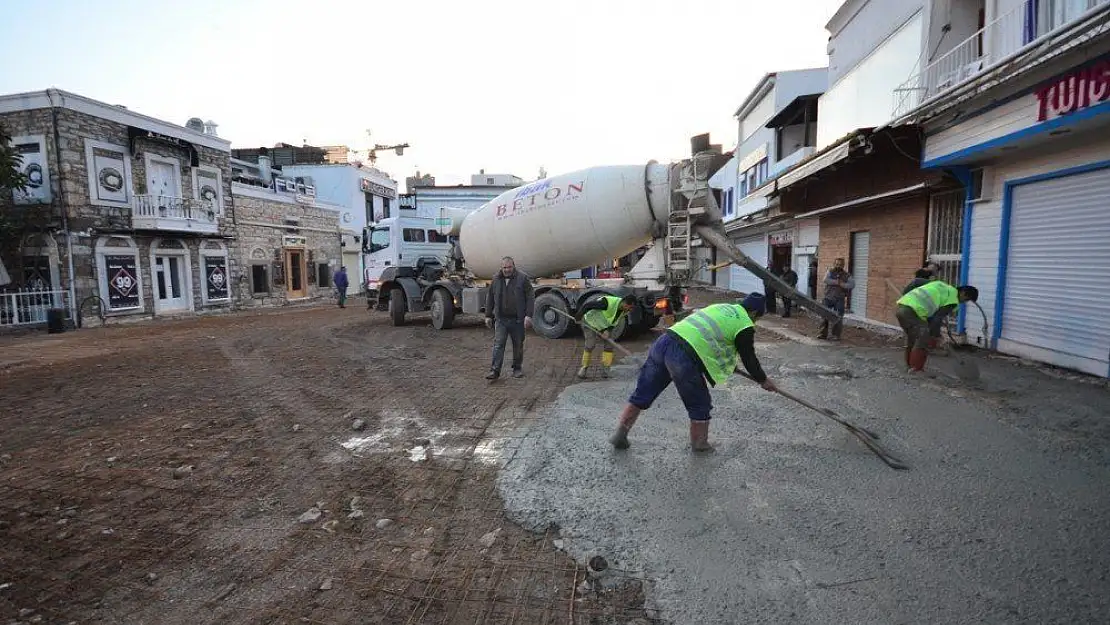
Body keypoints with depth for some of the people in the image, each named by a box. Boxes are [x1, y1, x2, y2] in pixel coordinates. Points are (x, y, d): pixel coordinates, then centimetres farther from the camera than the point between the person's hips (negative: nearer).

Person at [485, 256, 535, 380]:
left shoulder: (523, 278, -3)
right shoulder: (496, 280, 7)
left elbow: (530, 297, -5)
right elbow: (490, 299, 15)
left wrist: (528, 315, -13)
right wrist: (488, 316, 12)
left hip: (518, 320, -2)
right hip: (501, 319, 2)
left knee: (518, 345, 9)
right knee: (498, 345, -4)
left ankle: (517, 368, 23)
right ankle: (495, 370, -3)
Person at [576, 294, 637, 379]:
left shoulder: (624, 310, -13)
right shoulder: (608, 302, -36)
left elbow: (614, 322, -3)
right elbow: (587, 305, -29)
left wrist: (607, 331, -21)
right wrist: (579, 317, -19)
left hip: (603, 326, 7)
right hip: (590, 322, -7)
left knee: (609, 345, -5)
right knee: (590, 344, -17)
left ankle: (605, 370, 3)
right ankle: (583, 368, -2)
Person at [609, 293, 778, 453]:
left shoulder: (721, 307, 28)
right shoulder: (744, 326, 6)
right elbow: (749, 358, 14)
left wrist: (729, 364, 51)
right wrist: (763, 380, 31)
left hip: (664, 341, 8)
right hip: (685, 357, -8)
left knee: (642, 394, 14)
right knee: (700, 406, 14)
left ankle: (620, 435, 21)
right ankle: (700, 446, 26)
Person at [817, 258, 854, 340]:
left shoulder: (847, 275, 7)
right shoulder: (830, 272, 7)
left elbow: (852, 284, -5)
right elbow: (826, 280, -11)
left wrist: (842, 284, -16)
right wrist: (837, 282, -15)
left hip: (839, 300, -1)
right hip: (828, 298, 1)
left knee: (838, 318, -2)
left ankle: (836, 335, 6)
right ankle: (823, 333, 10)